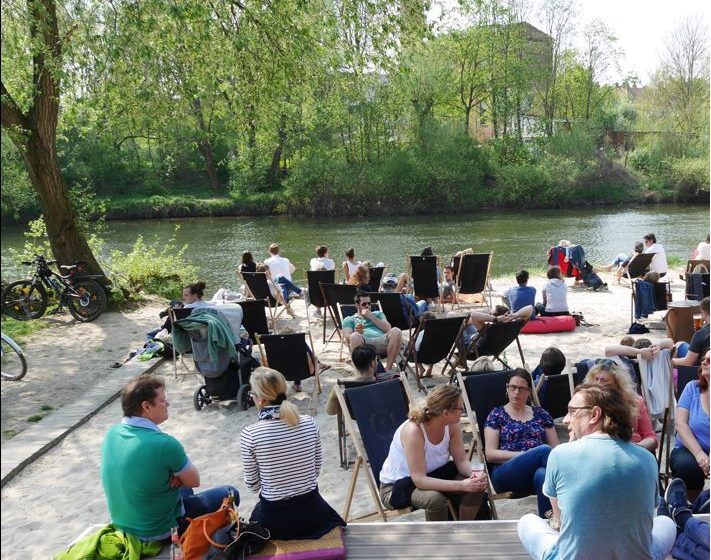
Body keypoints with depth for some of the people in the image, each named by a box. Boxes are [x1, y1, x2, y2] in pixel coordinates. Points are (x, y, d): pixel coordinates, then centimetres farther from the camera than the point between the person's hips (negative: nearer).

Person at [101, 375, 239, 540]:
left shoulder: (112, 433, -9)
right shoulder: (164, 444, -31)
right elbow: (194, 480, -15)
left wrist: (174, 476, -9)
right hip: (158, 531, -7)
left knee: (184, 488, 32)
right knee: (230, 494, 9)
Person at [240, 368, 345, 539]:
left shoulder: (249, 435, -20)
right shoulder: (309, 423, -12)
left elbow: (253, 485, -8)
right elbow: (316, 470, 2)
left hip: (275, 520, -2)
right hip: (312, 513, 2)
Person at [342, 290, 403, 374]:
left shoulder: (378, 314, 34)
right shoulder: (349, 320, 26)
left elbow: (388, 329, 15)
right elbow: (348, 337, 6)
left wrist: (371, 316, 11)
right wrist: (356, 332, -18)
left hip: (382, 341, 2)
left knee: (396, 331, -30)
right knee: (355, 336, -37)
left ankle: (388, 368, -26)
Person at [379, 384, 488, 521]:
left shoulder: (452, 425, -14)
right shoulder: (413, 431, -33)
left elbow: (461, 461, -6)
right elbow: (419, 480, -34)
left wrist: (473, 474, -29)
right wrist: (462, 485, -39)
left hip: (431, 476, 7)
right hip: (395, 487, -6)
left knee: (476, 486, -13)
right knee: (435, 499, -35)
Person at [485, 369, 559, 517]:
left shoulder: (541, 414, 21)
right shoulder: (497, 415, 12)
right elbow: (490, 454, 3)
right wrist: (524, 455, -9)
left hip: (539, 469, 2)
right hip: (506, 474, -2)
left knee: (542, 475, -39)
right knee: (544, 449, -33)